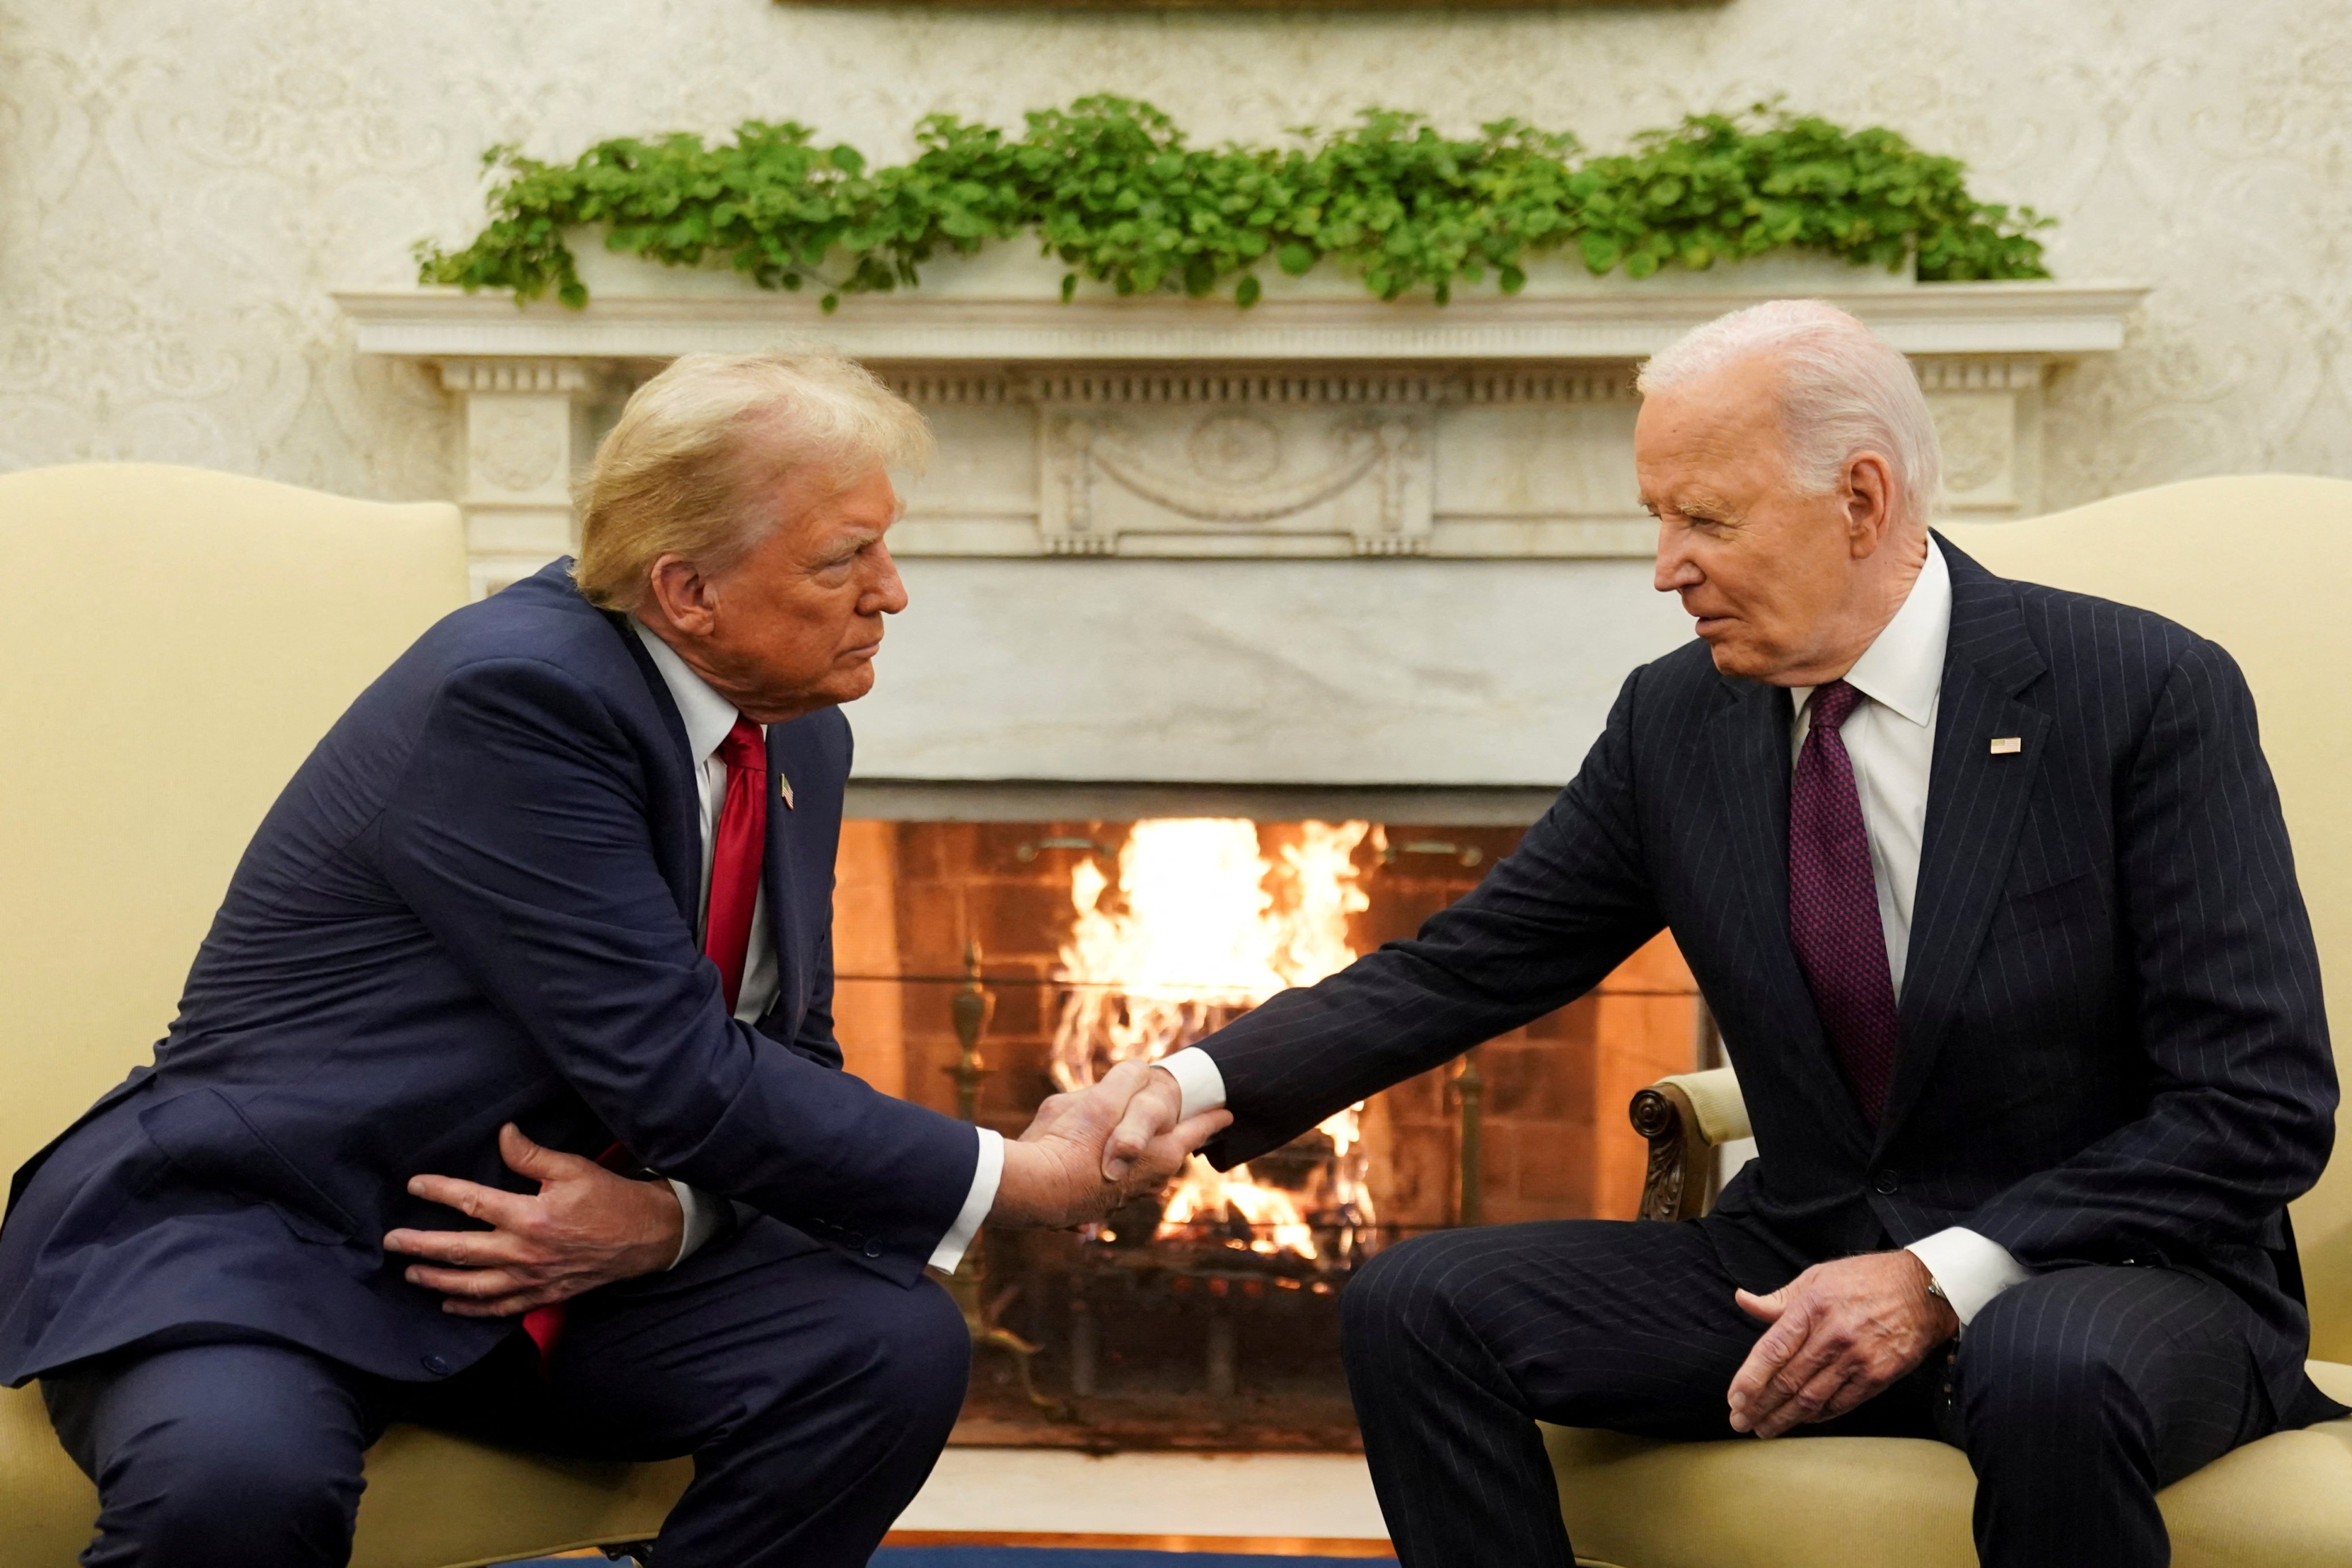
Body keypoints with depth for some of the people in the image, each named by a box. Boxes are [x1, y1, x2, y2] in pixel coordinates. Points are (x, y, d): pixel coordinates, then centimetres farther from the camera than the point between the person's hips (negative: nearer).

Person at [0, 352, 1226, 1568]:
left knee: (894, 1343, -15)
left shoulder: (797, 737, 4)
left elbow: (787, 1064, 9)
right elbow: (682, 1082, -25)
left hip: (571, 1244, 7)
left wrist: (672, 1215, -14)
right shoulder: (515, 695, -22)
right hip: (254, 1239, -7)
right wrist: (1023, 1179, -18)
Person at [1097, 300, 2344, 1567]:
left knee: (2051, 1375, -40)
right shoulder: (1676, 721, 2)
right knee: (1411, 1307, -13)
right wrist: (1206, 1081, -12)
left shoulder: (2149, 692, -12)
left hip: (2118, 1273, -5)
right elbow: (1464, 967, 5)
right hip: (1801, 1270, 5)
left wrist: (1946, 1277, -21)